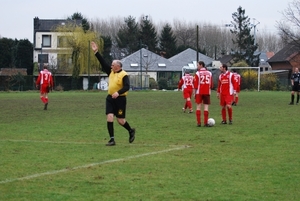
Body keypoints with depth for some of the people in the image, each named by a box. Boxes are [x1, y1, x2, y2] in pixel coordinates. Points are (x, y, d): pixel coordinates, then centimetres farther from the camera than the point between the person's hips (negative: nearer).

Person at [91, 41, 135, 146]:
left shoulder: (124, 75, -13)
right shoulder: (111, 72, 8)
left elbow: (126, 87, -24)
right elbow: (103, 62, 9)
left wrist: (118, 92, -38)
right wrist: (96, 52, 5)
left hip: (120, 99, -6)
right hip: (110, 98, 6)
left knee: (120, 120, 2)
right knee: (109, 117, -7)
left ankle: (131, 131, 32)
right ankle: (112, 139, -5)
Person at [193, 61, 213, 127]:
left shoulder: (198, 73, -4)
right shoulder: (209, 73, 7)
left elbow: (195, 85, -6)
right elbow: (211, 85, 9)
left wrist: (194, 93, -1)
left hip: (199, 92, -2)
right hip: (207, 92, 2)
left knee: (198, 106, 4)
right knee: (206, 107, 1)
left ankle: (198, 123, 0)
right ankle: (205, 123, -3)